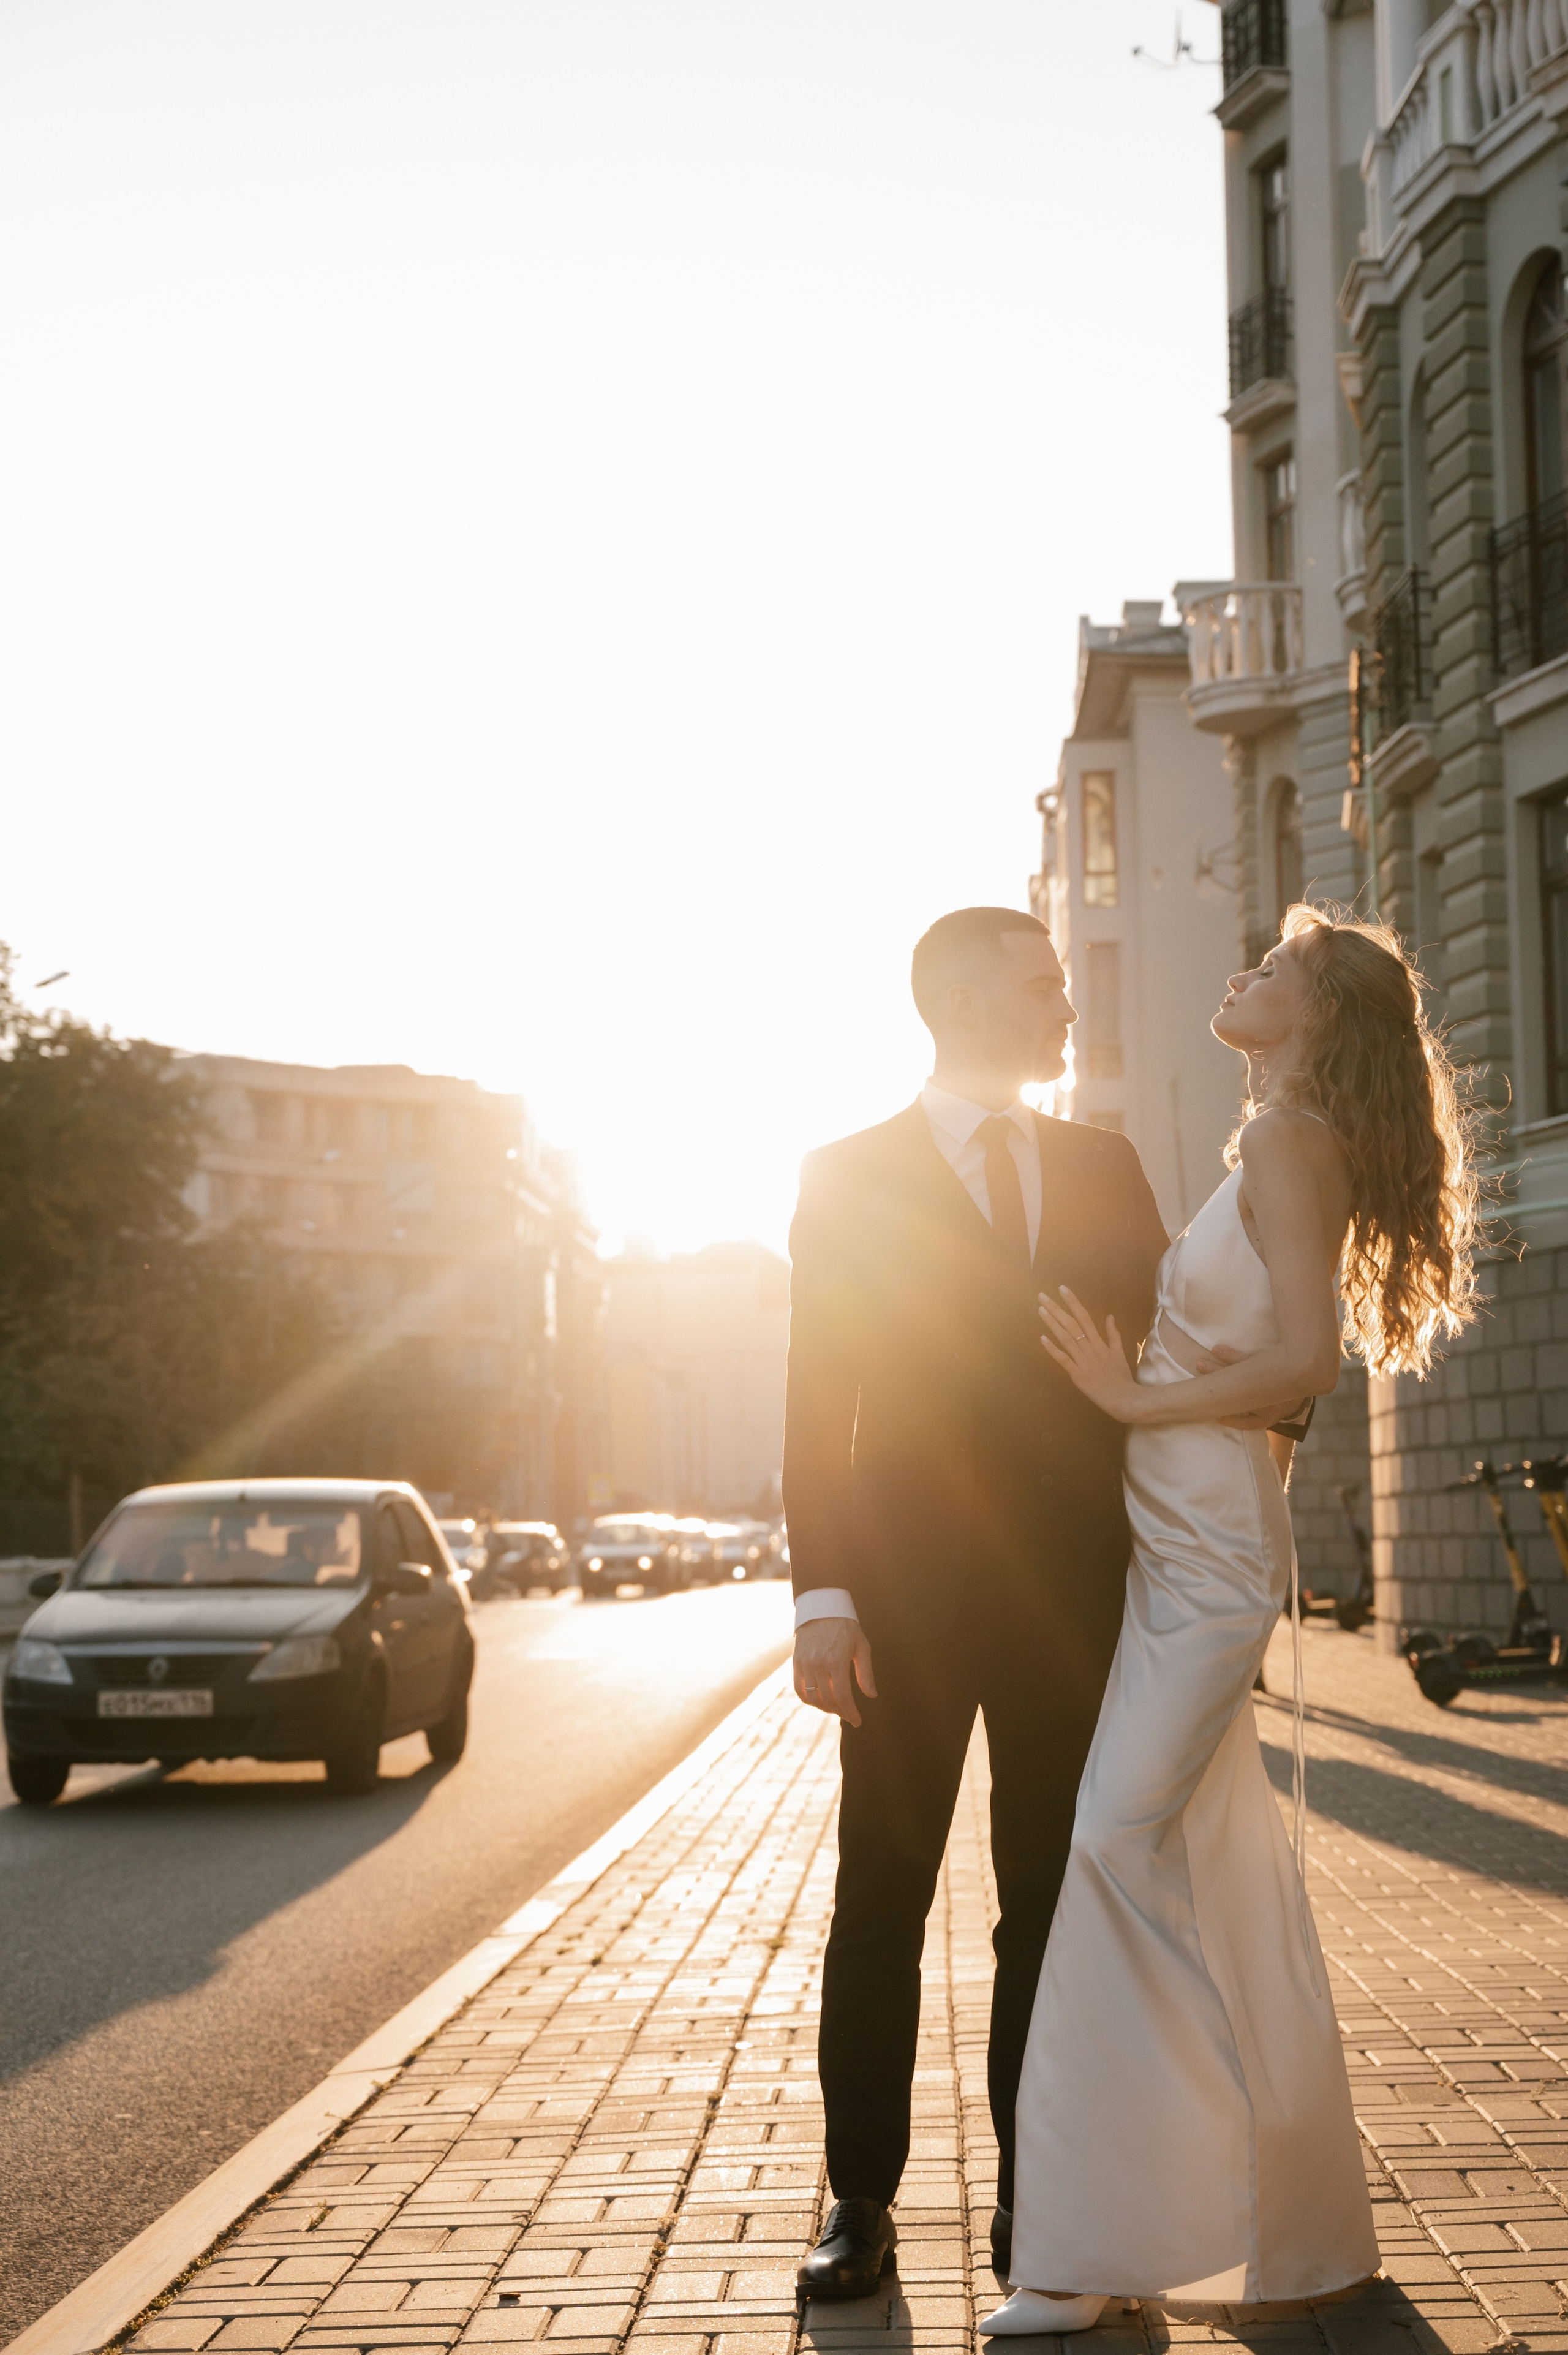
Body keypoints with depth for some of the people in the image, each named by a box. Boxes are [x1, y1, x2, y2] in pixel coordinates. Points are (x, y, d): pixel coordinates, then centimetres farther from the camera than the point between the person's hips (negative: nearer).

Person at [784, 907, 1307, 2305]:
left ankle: (1035, 2196, 17)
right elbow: (819, 1405, -3)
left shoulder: (1106, 1171, 12)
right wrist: (824, 1594, -11)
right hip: (911, 1598, -3)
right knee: (882, 1902, 4)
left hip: (1068, 1594, 3)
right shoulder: (849, 1177, 2)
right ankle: (862, 2201, 14)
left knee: (1049, 1903, 8)